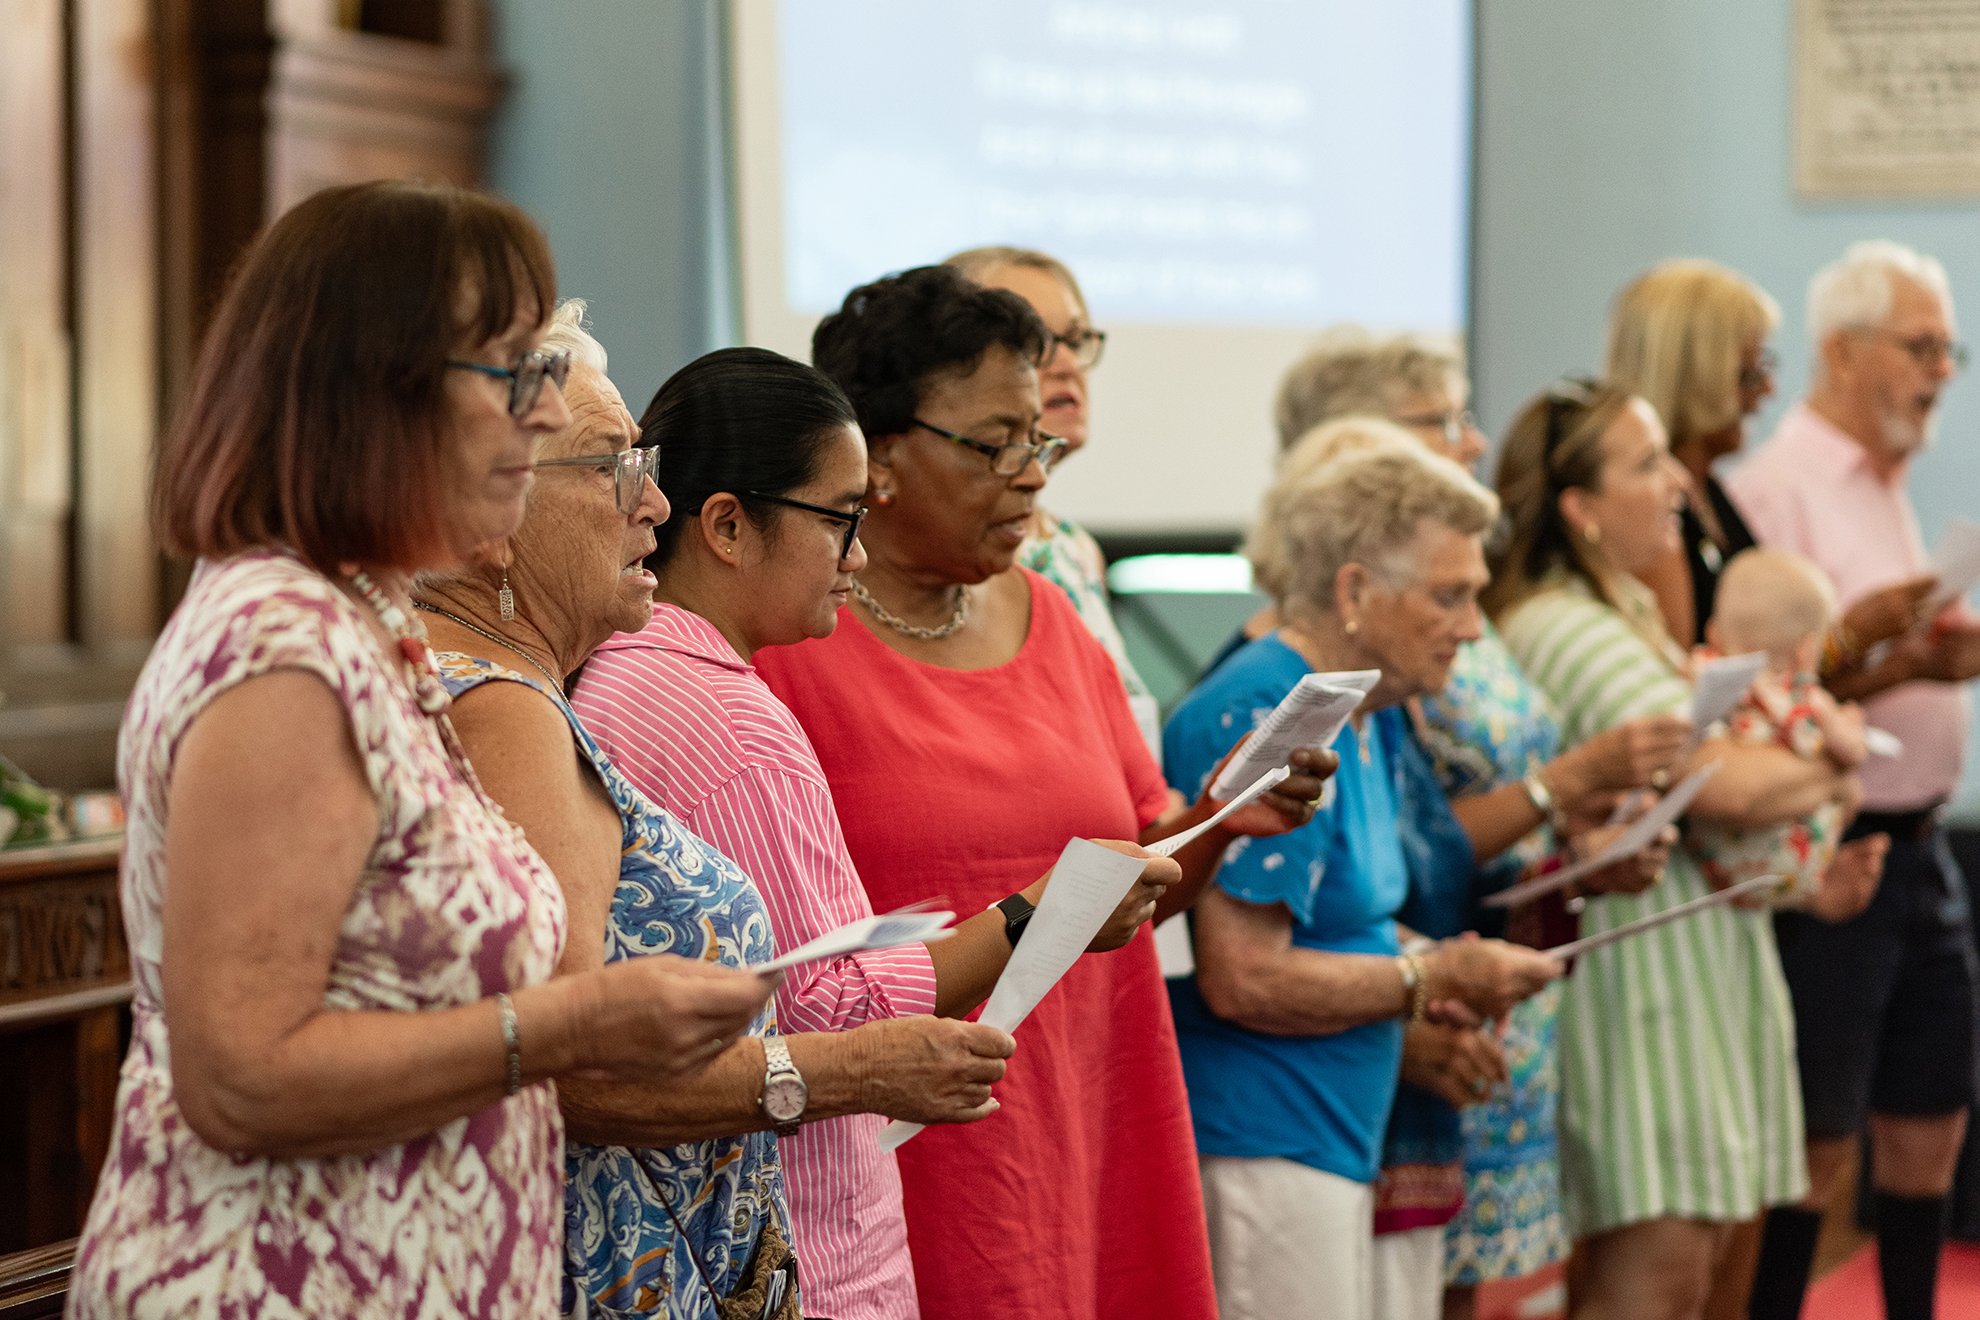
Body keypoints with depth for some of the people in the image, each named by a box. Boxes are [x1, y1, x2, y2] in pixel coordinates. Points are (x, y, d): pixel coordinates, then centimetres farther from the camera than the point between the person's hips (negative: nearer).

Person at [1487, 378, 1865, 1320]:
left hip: (1693, 967, 10)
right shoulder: (1564, 629, -17)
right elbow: (1727, 786, -20)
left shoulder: (1626, 611, 17)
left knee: (1700, 1241, 9)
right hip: (1634, 967, -10)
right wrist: (1831, 770, 0)